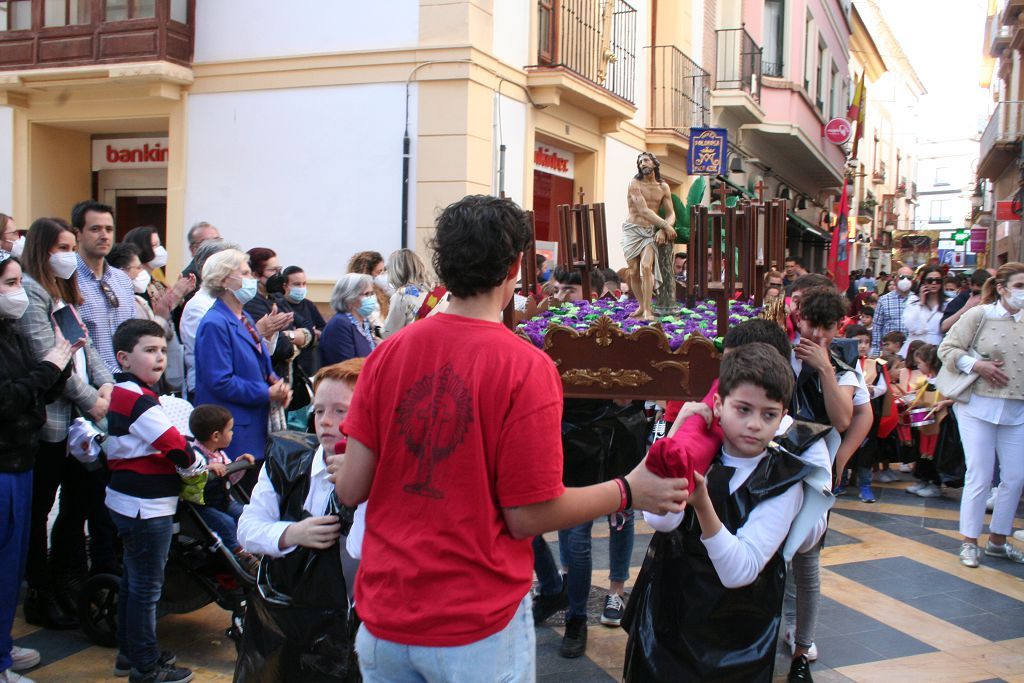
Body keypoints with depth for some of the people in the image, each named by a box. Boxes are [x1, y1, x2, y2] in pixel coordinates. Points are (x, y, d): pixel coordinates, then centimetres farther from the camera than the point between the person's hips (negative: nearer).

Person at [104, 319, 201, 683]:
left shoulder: (122, 393, 12)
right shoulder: (138, 400, -20)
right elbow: (176, 446, -22)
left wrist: (189, 455, 1)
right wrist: (198, 465, -4)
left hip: (130, 502, 11)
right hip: (146, 506, -11)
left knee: (133, 580, 20)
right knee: (147, 587, 0)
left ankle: (129, 652, 33)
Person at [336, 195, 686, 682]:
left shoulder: (386, 355, -5)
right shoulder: (526, 368, -16)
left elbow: (351, 489, -3)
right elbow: (527, 518, -13)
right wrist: (629, 491, 0)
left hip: (383, 615, 4)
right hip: (476, 624, -4)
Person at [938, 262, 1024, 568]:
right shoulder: (979, 316, -5)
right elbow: (947, 348, -4)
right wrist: (977, 365, -16)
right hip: (980, 406, -4)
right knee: (980, 475, -1)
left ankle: (998, 540, 23)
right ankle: (969, 542, 12)